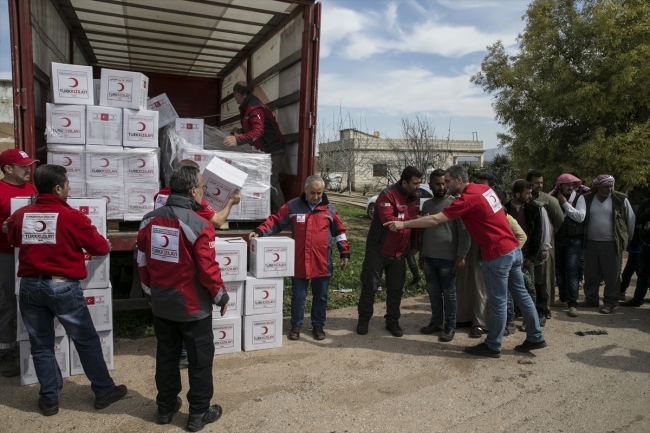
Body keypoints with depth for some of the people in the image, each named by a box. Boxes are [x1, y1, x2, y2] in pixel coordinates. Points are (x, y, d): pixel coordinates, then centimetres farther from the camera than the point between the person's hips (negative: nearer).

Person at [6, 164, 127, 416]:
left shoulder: (19, 216, 2)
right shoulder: (72, 217, -13)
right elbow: (99, 247, -2)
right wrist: (106, 246, 20)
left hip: (29, 286, 4)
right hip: (63, 286, -4)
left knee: (41, 345, 16)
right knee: (87, 341, 9)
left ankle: (49, 399, 26)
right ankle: (104, 391, 20)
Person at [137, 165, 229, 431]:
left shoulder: (149, 220, -1)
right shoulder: (199, 225, -21)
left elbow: (142, 263, 6)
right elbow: (208, 269, -19)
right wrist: (221, 297, -3)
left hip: (161, 305, 6)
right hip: (193, 307, -6)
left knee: (166, 356, 20)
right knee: (200, 359, 10)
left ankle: (165, 408, 35)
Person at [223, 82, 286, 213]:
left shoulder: (254, 107, -19)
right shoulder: (247, 106, 12)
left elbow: (258, 130, -33)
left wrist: (238, 140, -41)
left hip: (273, 149, -10)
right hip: (266, 149, 10)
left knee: (271, 182, -12)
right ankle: (271, 212, 15)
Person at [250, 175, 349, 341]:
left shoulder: (329, 209, 3)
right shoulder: (292, 206, -1)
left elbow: (339, 231, 9)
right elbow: (275, 222, 0)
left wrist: (344, 253, 7)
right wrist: (259, 231, -16)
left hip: (322, 263, 1)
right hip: (299, 262, -1)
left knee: (320, 296, 12)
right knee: (298, 296, 7)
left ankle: (318, 325, 29)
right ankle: (296, 325, 25)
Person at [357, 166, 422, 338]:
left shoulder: (415, 198, 4)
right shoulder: (388, 195, -19)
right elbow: (388, 220, -31)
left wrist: (416, 244, 7)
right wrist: (409, 219, -28)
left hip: (398, 252, 6)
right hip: (378, 250, -6)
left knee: (396, 288, 11)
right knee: (370, 286, 4)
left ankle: (392, 321, 25)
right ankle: (364, 319, 20)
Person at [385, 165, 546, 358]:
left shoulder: (468, 198, -18)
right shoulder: (485, 189, 8)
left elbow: (434, 220, -21)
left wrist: (403, 224, -18)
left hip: (497, 254, -9)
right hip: (513, 249, 9)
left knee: (498, 301, 3)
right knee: (521, 294, 18)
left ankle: (492, 346, 17)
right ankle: (535, 337, 30)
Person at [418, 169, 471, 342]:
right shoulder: (426, 205, 11)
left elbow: (464, 232, -10)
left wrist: (461, 256, -15)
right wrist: (421, 255, 17)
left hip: (447, 258, -5)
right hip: (429, 257, 5)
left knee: (448, 293, 5)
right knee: (433, 292, 14)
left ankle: (450, 327, 16)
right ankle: (436, 322, 28)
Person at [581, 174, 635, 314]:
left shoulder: (621, 199, 0)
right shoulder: (586, 199, 0)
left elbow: (630, 219, 9)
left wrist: (628, 237, 13)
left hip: (611, 244, -1)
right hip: (591, 243, 1)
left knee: (612, 275, 2)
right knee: (590, 274, 9)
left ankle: (610, 302, 14)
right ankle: (591, 300, 23)